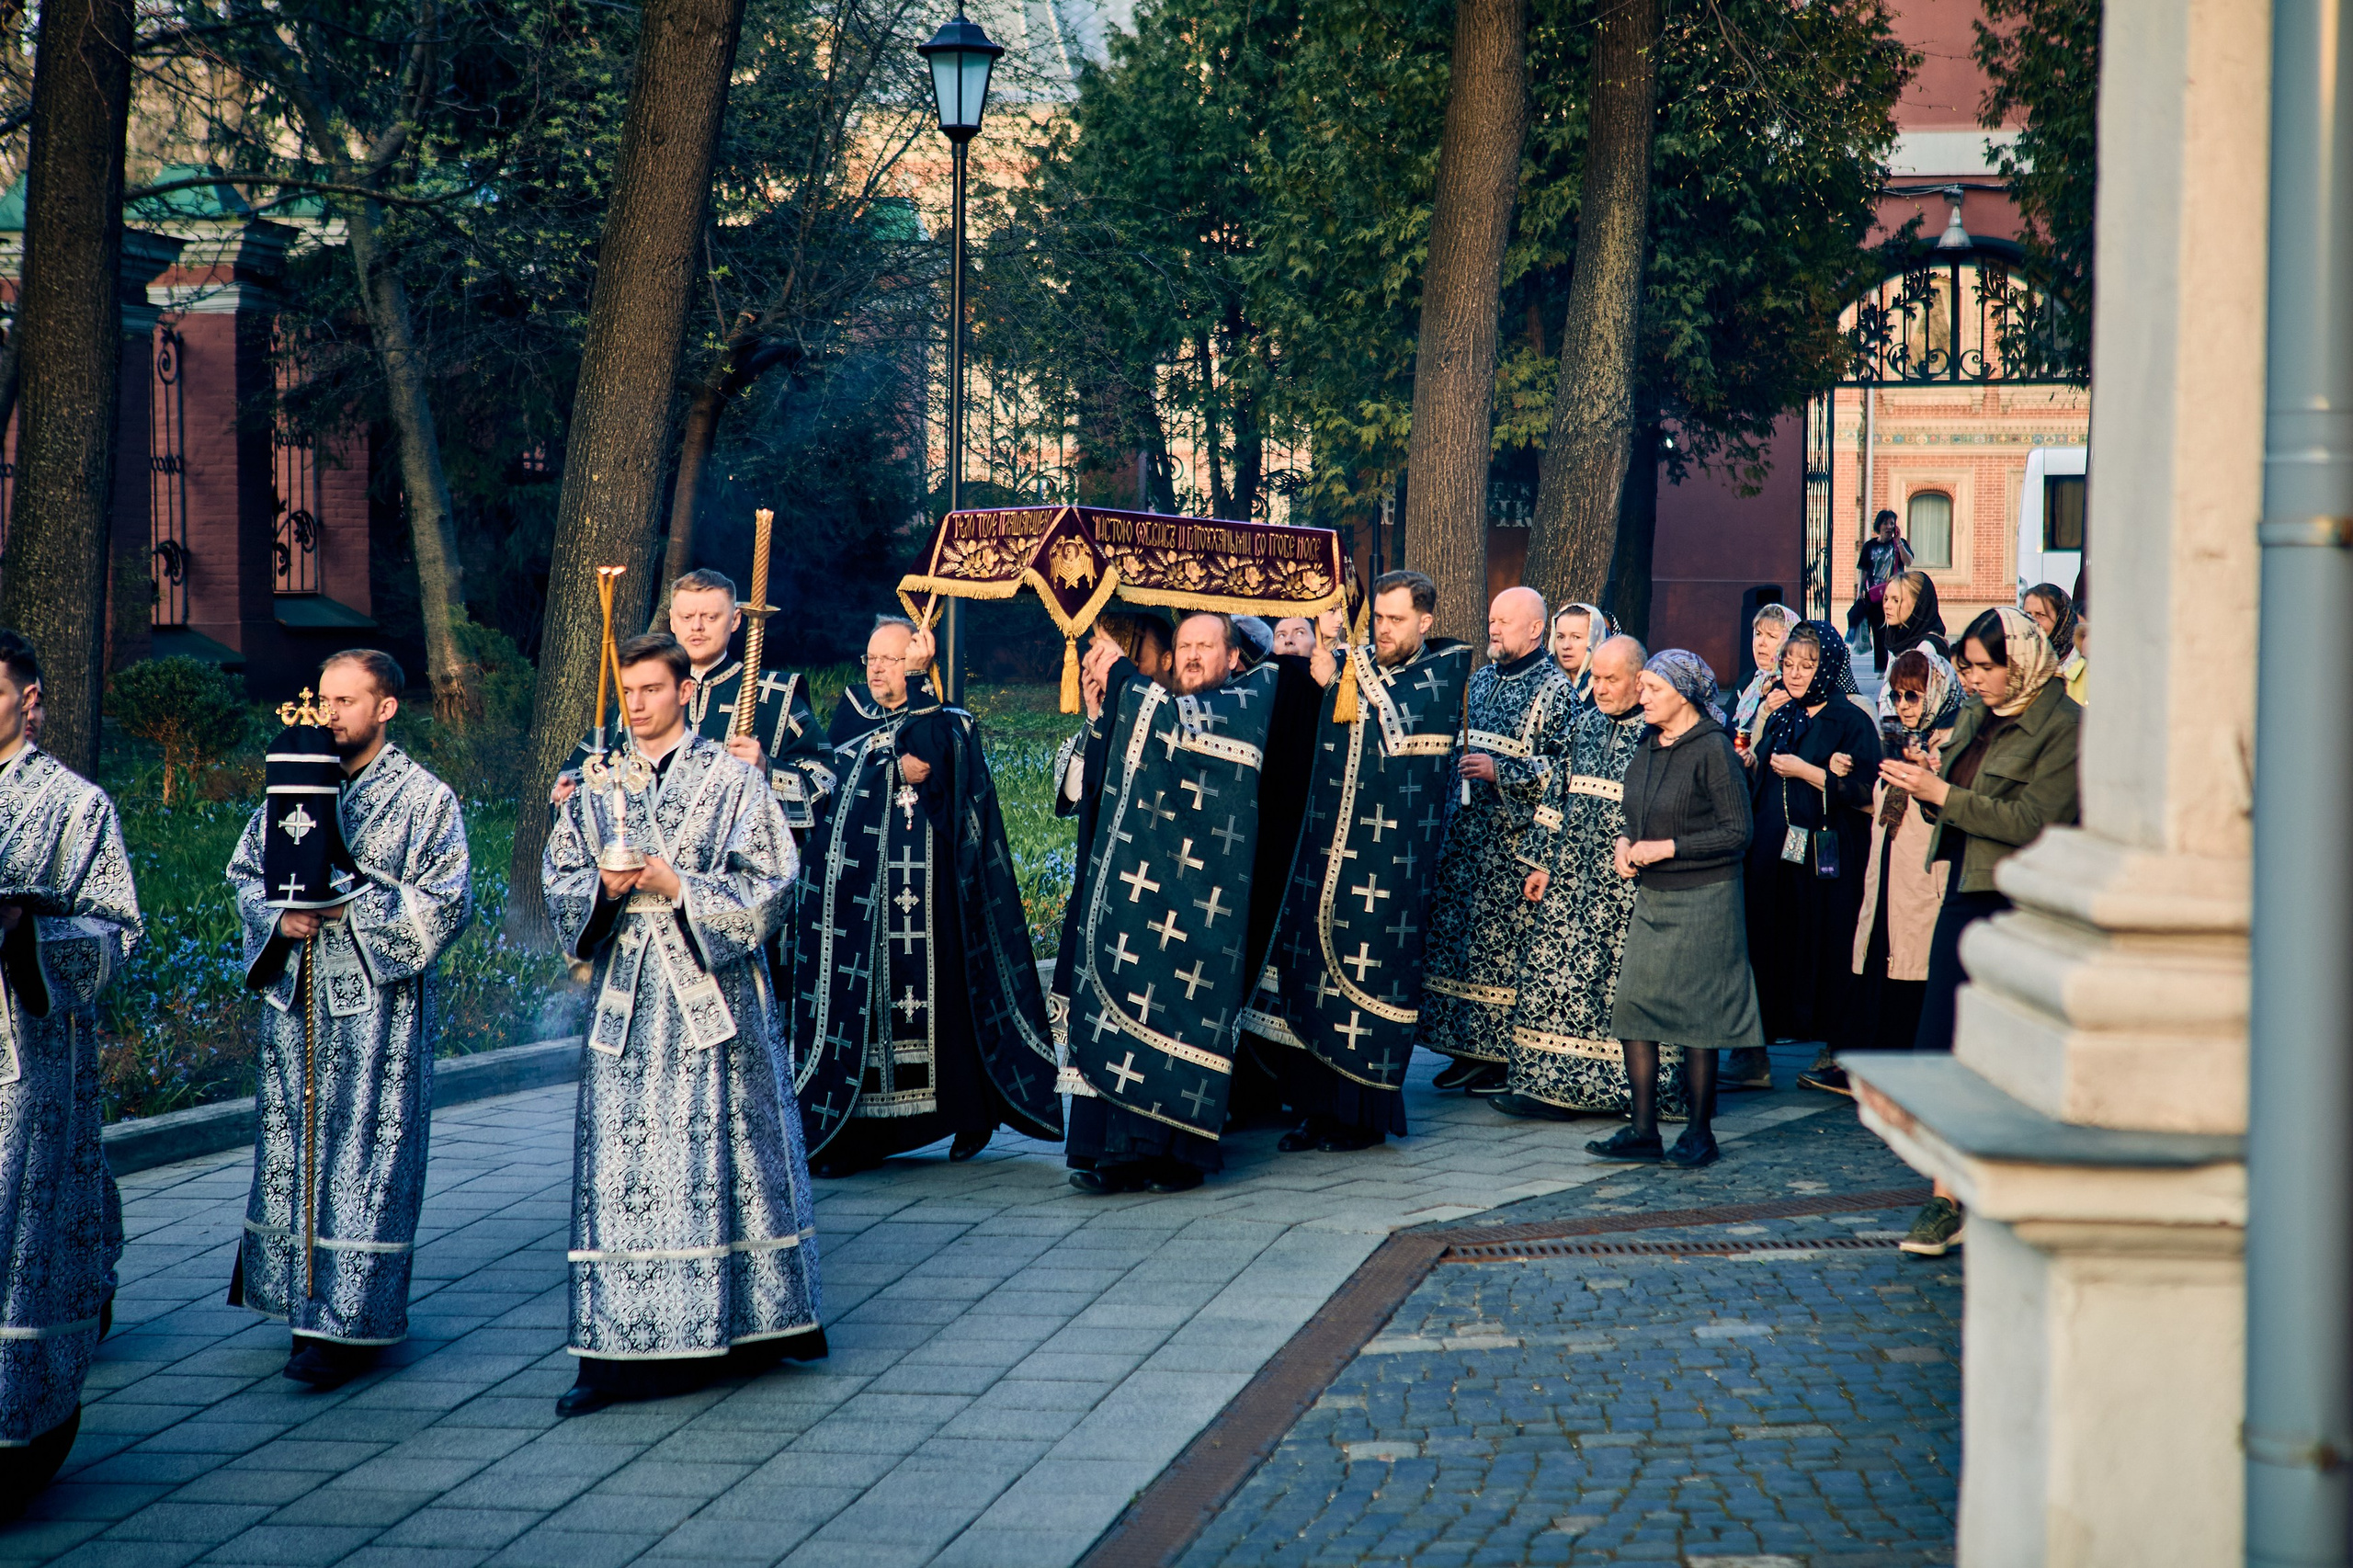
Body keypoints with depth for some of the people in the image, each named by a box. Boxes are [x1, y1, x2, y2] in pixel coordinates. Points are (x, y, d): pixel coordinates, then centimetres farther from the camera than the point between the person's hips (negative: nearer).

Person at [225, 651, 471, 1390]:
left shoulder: (425, 798, -2)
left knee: (363, 1158, -6)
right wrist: (282, 917, -7)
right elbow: (246, 872, 14)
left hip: (377, 1004, -5)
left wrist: (351, 902, -16)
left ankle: (350, 1325, -5)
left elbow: (446, 905, -8)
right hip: (296, 999, 5)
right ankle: (304, 1298, 19)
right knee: (291, 1151, 8)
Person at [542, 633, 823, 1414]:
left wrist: (678, 887, -15)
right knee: (621, 1167, -2)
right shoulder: (596, 787, 11)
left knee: (722, 1159, 1)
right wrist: (604, 886, -10)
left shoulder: (731, 781, 0)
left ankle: (745, 1327, 13)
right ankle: (621, 1350, -1)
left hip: (712, 999, -3)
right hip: (627, 1000, 3)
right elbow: (560, 881, 11)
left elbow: (768, 883, -5)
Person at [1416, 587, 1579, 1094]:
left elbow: (1561, 765, -13)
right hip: (1465, 833, 7)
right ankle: (1469, 1050, 13)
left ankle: (1510, 1058, -1)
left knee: (1508, 942, -7)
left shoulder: (1554, 687, -6)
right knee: (1457, 934, 6)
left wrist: (1499, 770, -19)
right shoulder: (1481, 679, 17)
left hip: (1517, 838, -7)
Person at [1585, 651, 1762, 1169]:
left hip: (1703, 899, -7)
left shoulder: (1713, 750, -11)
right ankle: (1643, 1131, 7)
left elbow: (1738, 832, -14)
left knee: (1695, 1014, -2)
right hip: (1651, 896, 7)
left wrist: (1667, 848, -16)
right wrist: (1624, 843, 2)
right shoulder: (1647, 748, 11)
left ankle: (1700, 1133, 10)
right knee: (1632, 1005, 1)